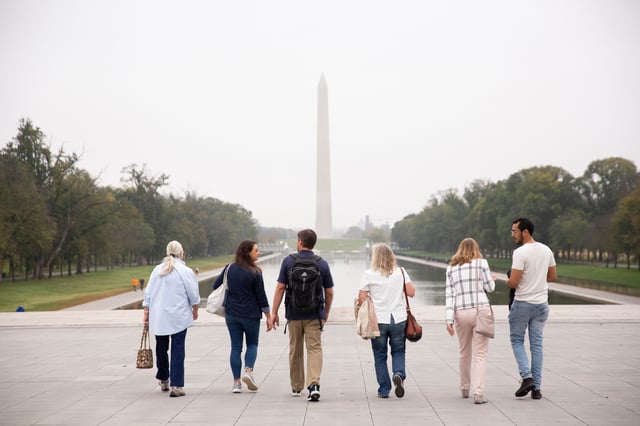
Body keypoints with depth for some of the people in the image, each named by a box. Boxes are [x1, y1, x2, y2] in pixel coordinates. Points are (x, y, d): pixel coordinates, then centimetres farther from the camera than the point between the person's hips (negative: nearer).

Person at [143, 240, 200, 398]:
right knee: (177, 351, -1)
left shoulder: (157, 270, 6)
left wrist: (146, 314, 14)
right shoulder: (186, 271, -7)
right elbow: (194, 296, -2)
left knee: (161, 349, 18)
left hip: (158, 317, 4)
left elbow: (148, 295, 7)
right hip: (179, 317, -4)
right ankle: (176, 386, -4)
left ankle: (163, 380, 32)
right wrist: (195, 311, 15)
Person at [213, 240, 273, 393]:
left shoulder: (229, 268, 0)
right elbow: (261, 296, -9)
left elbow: (216, 286, 7)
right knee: (252, 344, 15)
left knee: (235, 347, 7)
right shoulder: (255, 272, -11)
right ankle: (248, 371, -8)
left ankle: (236, 382, 5)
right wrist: (268, 316, -1)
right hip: (251, 314, -3)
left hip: (231, 313, 3)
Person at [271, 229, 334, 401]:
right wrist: (326, 313, 18)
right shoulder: (322, 264, 1)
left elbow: (280, 287, -5)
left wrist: (274, 312, 0)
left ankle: (296, 387, 24)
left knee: (295, 351, 13)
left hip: (294, 314, 0)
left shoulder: (288, 261, -3)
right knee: (315, 348, -2)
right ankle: (314, 384, -21)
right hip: (315, 315, 0)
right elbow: (329, 292, 4)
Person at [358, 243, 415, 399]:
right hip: (399, 320, 1)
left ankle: (384, 390, 11)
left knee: (380, 356, 10)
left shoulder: (369, 274, -5)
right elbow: (411, 292, -1)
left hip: (378, 320, -1)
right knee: (398, 351, 16)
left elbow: (361, 299, -7)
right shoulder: (401, 272, 1)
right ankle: (399, 374, -12)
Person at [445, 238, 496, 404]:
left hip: (461, 313, 3)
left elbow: (449, 295, 3)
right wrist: (492, 279, 27)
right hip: (481, 310, -3)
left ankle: (465, 389, 31)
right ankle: (478, 393, -10)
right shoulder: (481, 263, 2)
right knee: (480, 354, -1)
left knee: (464, 353, 18)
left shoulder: (451, 268, 10)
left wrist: (449, 320, 0)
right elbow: (489, 288, 4)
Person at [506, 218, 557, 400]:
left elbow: (513, 282, -20)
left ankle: (527, 377, -7)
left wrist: (508, 282, 2)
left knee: (517, 340, 10)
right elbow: (553, 276, 16)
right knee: (537, 344, 9)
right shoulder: (546, 250, 5)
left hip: (522, 303, -6)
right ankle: (537, 387, 10)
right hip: (541, 303, 6)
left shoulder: (520, 252, -18)